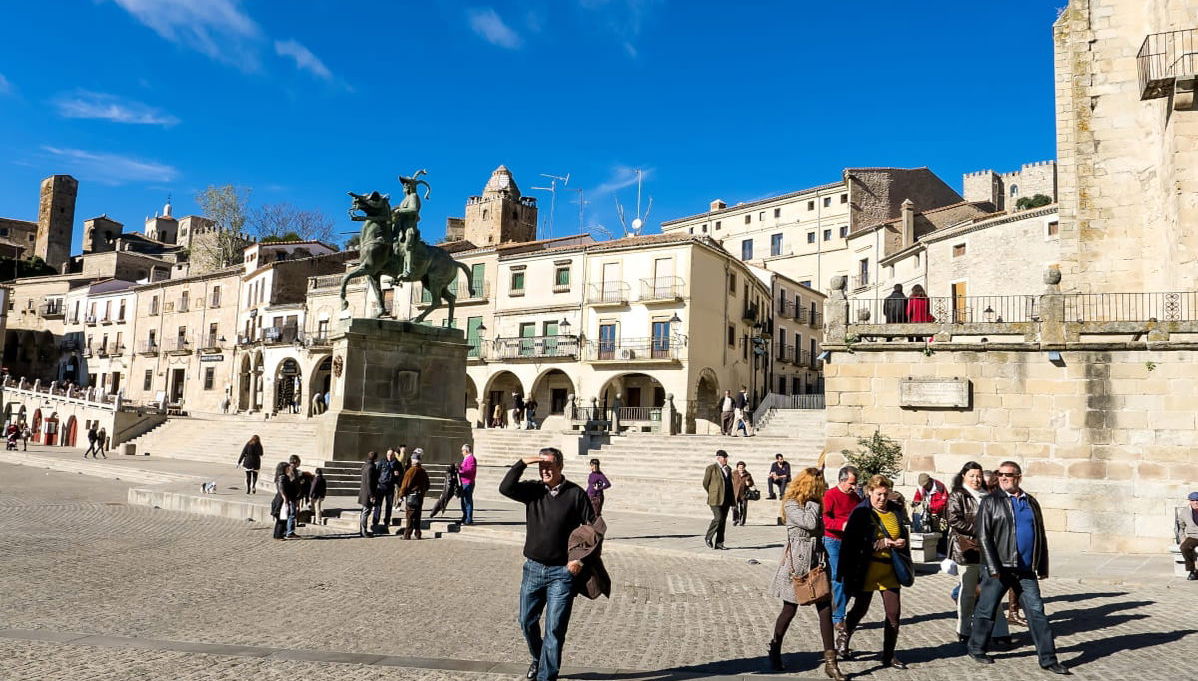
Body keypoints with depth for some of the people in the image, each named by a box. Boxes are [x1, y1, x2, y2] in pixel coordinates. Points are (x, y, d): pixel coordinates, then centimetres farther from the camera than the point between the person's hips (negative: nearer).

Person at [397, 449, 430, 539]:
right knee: (417, 516, 13)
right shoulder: (423, 472, 5)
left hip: (411, 496, -5)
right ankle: (417, 534, 16)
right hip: (420, 496, 6)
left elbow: (405, 484, -11)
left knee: (409, 516, -2)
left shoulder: (410, 471, -13)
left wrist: (402, 494, 0)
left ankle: (407, 535, -2)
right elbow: (427, 485, 15)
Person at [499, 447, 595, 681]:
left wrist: (580, 558, -9)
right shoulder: (533, 490, 2)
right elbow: (505, 488, -12)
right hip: (533, 569, 4)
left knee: (555, 629, -2)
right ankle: (538, 659, 40)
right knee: (527, 622, 15)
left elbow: (591, 527, -2)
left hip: (562, 572, -3)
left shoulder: (576, 493, -5)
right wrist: (522, 463, -19)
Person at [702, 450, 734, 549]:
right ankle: (708, 538, 4)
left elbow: (731, 484, 18)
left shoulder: (728, 469, 15)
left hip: (726, 500, 6)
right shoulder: (711, 468, -4)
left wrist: (732, 500, 12)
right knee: (718, 518, -15)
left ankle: (719, 543, 11)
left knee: (723, 520, 5)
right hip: (716, 499, -6)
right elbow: (705, 483, 0)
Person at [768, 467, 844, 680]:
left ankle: (830, 661, 3)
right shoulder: (791, 504, -9)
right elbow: (810, 523, -23)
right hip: (797, 561, -6)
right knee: (790, 610, 6)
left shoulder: (814, 504, 12)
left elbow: (822, 527, 16)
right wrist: (813, 502, -11)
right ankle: (775, 652, 26)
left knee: (825, 610, 0)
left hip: (817, 560, 6)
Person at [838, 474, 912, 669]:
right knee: (860, 609, 11)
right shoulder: (861, 512, -10)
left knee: (894, 613, 4)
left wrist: (902, 543, -4)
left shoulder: (896, 510, 5)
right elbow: (854, 543, -16)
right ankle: (843, 642, 34)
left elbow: (904, 536, 20)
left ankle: (888, 656, 18)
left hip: (891, 568, 4)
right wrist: (885, 543, -21)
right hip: (868, 568, -4)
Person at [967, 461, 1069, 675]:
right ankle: (977, 649, 20)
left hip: (1026, 570, 4)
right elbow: (983, 537, -7)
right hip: (999, 568, -4)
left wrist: (1043, 567, 12)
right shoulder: (990, 502, -2)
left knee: (1036, 612, 4)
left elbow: (1041, 536, 16)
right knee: (986, 609, 5)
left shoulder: (1031, 502, 12)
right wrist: (993, 568, -14)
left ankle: (1048, 659, 10)